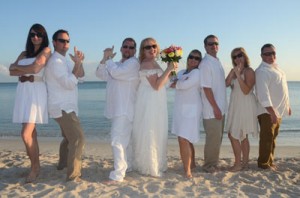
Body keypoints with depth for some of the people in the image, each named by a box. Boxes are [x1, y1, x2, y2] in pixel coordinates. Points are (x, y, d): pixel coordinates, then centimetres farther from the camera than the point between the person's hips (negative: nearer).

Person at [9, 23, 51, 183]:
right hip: (23, 92, 6)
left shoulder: (46, 50, 1)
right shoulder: (24, 53, 18)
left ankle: (34, 167, 4)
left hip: (36, 92, -6)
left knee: (26, 134, -13)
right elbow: (12, 71, 7)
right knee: (30, 132, 9)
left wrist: (18, 68, 2)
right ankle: (36, 165, 20)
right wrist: (26, 74, -10)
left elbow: (35, 68, -14)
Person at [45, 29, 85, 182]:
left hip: (66, 107, 11)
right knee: (78, 139, -18)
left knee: (69, 137, 26)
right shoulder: (56, 61, -15)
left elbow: (81, 74, 8)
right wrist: (77, 63, -27)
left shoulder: (64, 60, 18)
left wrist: (78, 62, -9)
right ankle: (73, 176, -16)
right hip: (62, 108, -11)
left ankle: (63, 163, 44)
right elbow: (69, 83, -24)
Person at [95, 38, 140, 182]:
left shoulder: (133, 63, -9)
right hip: (116, 109, 9)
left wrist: (109, 59, -6)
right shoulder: (116, 65, 20)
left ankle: (118, 175, -10)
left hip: (125, 110, -9)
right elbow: (101, 74, 11)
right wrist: (105, 58, -3)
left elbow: (116, 73, -23)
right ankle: (128, 166, 34)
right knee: (125, 139, 19)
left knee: (118, 141, -14)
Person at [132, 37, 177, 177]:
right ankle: (149, 167, 10)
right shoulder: (147, 64, -15)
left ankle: (155, 164, 30)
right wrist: (168, 69, -22)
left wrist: (170, 70, 12)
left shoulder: (154, 63, 15)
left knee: (156, 134, 16)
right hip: (149, 103, -10)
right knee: (149, 134, -2)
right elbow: (156, 85, -22)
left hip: (156, 103, 10)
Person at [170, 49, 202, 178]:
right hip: (180, 109, 7)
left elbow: (184, 85, -17)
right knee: (186, 139, 14)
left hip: (191, 110, -7)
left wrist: (176, 83, 1)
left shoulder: (197, 73, -6)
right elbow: (170, 83, 4)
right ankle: (192, 163, 31)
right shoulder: (181, 72, 17)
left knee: (183, 139, -15)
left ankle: (187, 170, -8)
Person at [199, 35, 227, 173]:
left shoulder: (217, 62, 14)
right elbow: (206, 88, -18)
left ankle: (214, 164, 29)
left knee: (218, 138, 16)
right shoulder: (205, 64, -13)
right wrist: (215, 108, -19)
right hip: (212, 110, -9)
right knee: (213, 138, -1)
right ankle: (209, 166, 15)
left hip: (220, 108, 9)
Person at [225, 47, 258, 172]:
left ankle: (238, 164, 3)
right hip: (236, 107, 8)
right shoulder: (234, 71, 11)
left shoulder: (249, 71, -11)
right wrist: (233, 73, -12)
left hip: (245, 107, -8)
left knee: (233, 135, -7)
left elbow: (246, 90, -20)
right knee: (242, 137, 13)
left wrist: (238, 75, -25)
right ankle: (245, 163, 22)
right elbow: (226, 84, -2)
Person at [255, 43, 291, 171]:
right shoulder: (262, 71, -17)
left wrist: (287, 105, 21)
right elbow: (263, 94, -25)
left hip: (278, 110, 9)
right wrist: (272, 112, -30)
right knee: (267, 138, -1)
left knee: (272, 138, 17)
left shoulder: (275, 67, 13)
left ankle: (270, 161, 29)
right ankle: (263, 164, 12)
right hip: (267, 112, -9)